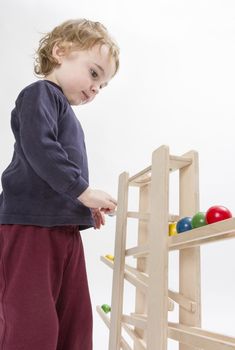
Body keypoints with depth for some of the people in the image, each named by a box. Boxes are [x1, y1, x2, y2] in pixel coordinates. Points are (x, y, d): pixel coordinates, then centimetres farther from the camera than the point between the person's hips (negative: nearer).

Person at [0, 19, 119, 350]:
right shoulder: (39, 93, -4)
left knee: (75, 321, 11)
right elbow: (38, 148, -21)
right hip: (30, 224, -9)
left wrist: (87, 206, 16)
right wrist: (84, 191, -18)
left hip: (65, 227, 10)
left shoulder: (64, 111, 23)